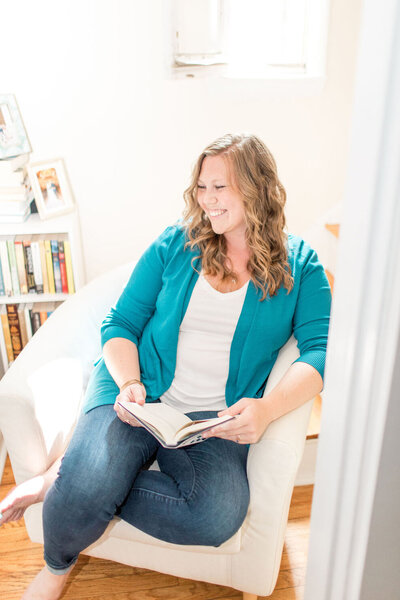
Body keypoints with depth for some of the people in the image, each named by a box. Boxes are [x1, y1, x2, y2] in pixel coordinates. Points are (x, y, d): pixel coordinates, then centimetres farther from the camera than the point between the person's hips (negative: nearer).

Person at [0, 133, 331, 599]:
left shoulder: (299, 264, 5)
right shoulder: (176, 244, 6)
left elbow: (321, 349, -6)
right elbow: (120, 324, 6)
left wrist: (268, 408, -24)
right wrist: (128, 382, -14)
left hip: (218, 419, 1)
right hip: (137, 394, 0)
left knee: (217, 517, -29)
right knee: (89, 484, -28)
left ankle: (66, 478, -6)